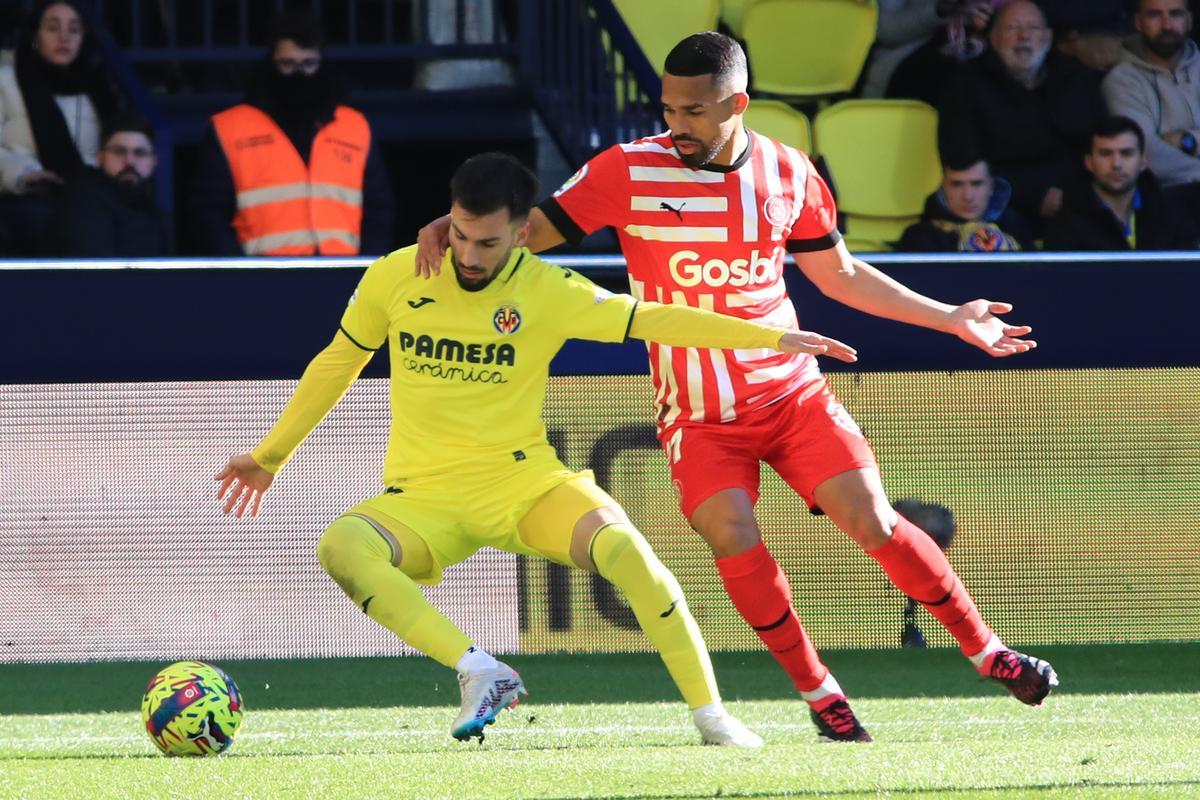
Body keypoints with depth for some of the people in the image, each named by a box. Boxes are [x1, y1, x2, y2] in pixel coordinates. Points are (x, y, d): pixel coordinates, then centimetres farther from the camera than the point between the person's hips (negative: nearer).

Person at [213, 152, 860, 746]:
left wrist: (771, 337, -11)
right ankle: (480, 672, -27)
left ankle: (710, 713, -15)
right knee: (340, 547, -33)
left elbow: (648, 320, -4)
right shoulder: (393, 279, -2)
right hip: (425, 500, 1)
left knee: (623, 547, -30)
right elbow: (336, 365, 13)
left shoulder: (550, 293, -6)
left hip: (528, 485, -1)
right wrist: (269, 457, 22)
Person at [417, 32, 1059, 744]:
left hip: (792, 391, 2)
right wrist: (450, 227, -23)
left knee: (872, 521, -10)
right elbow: (533, 230, -3)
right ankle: (818, 692, -6)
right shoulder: (628, 171, -9)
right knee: (733, 536, -23)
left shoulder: (787, 172, 0)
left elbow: (840, 274, 14)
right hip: (698, 417, -2)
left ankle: (987, 651, 8)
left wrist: (952, 318, 14)